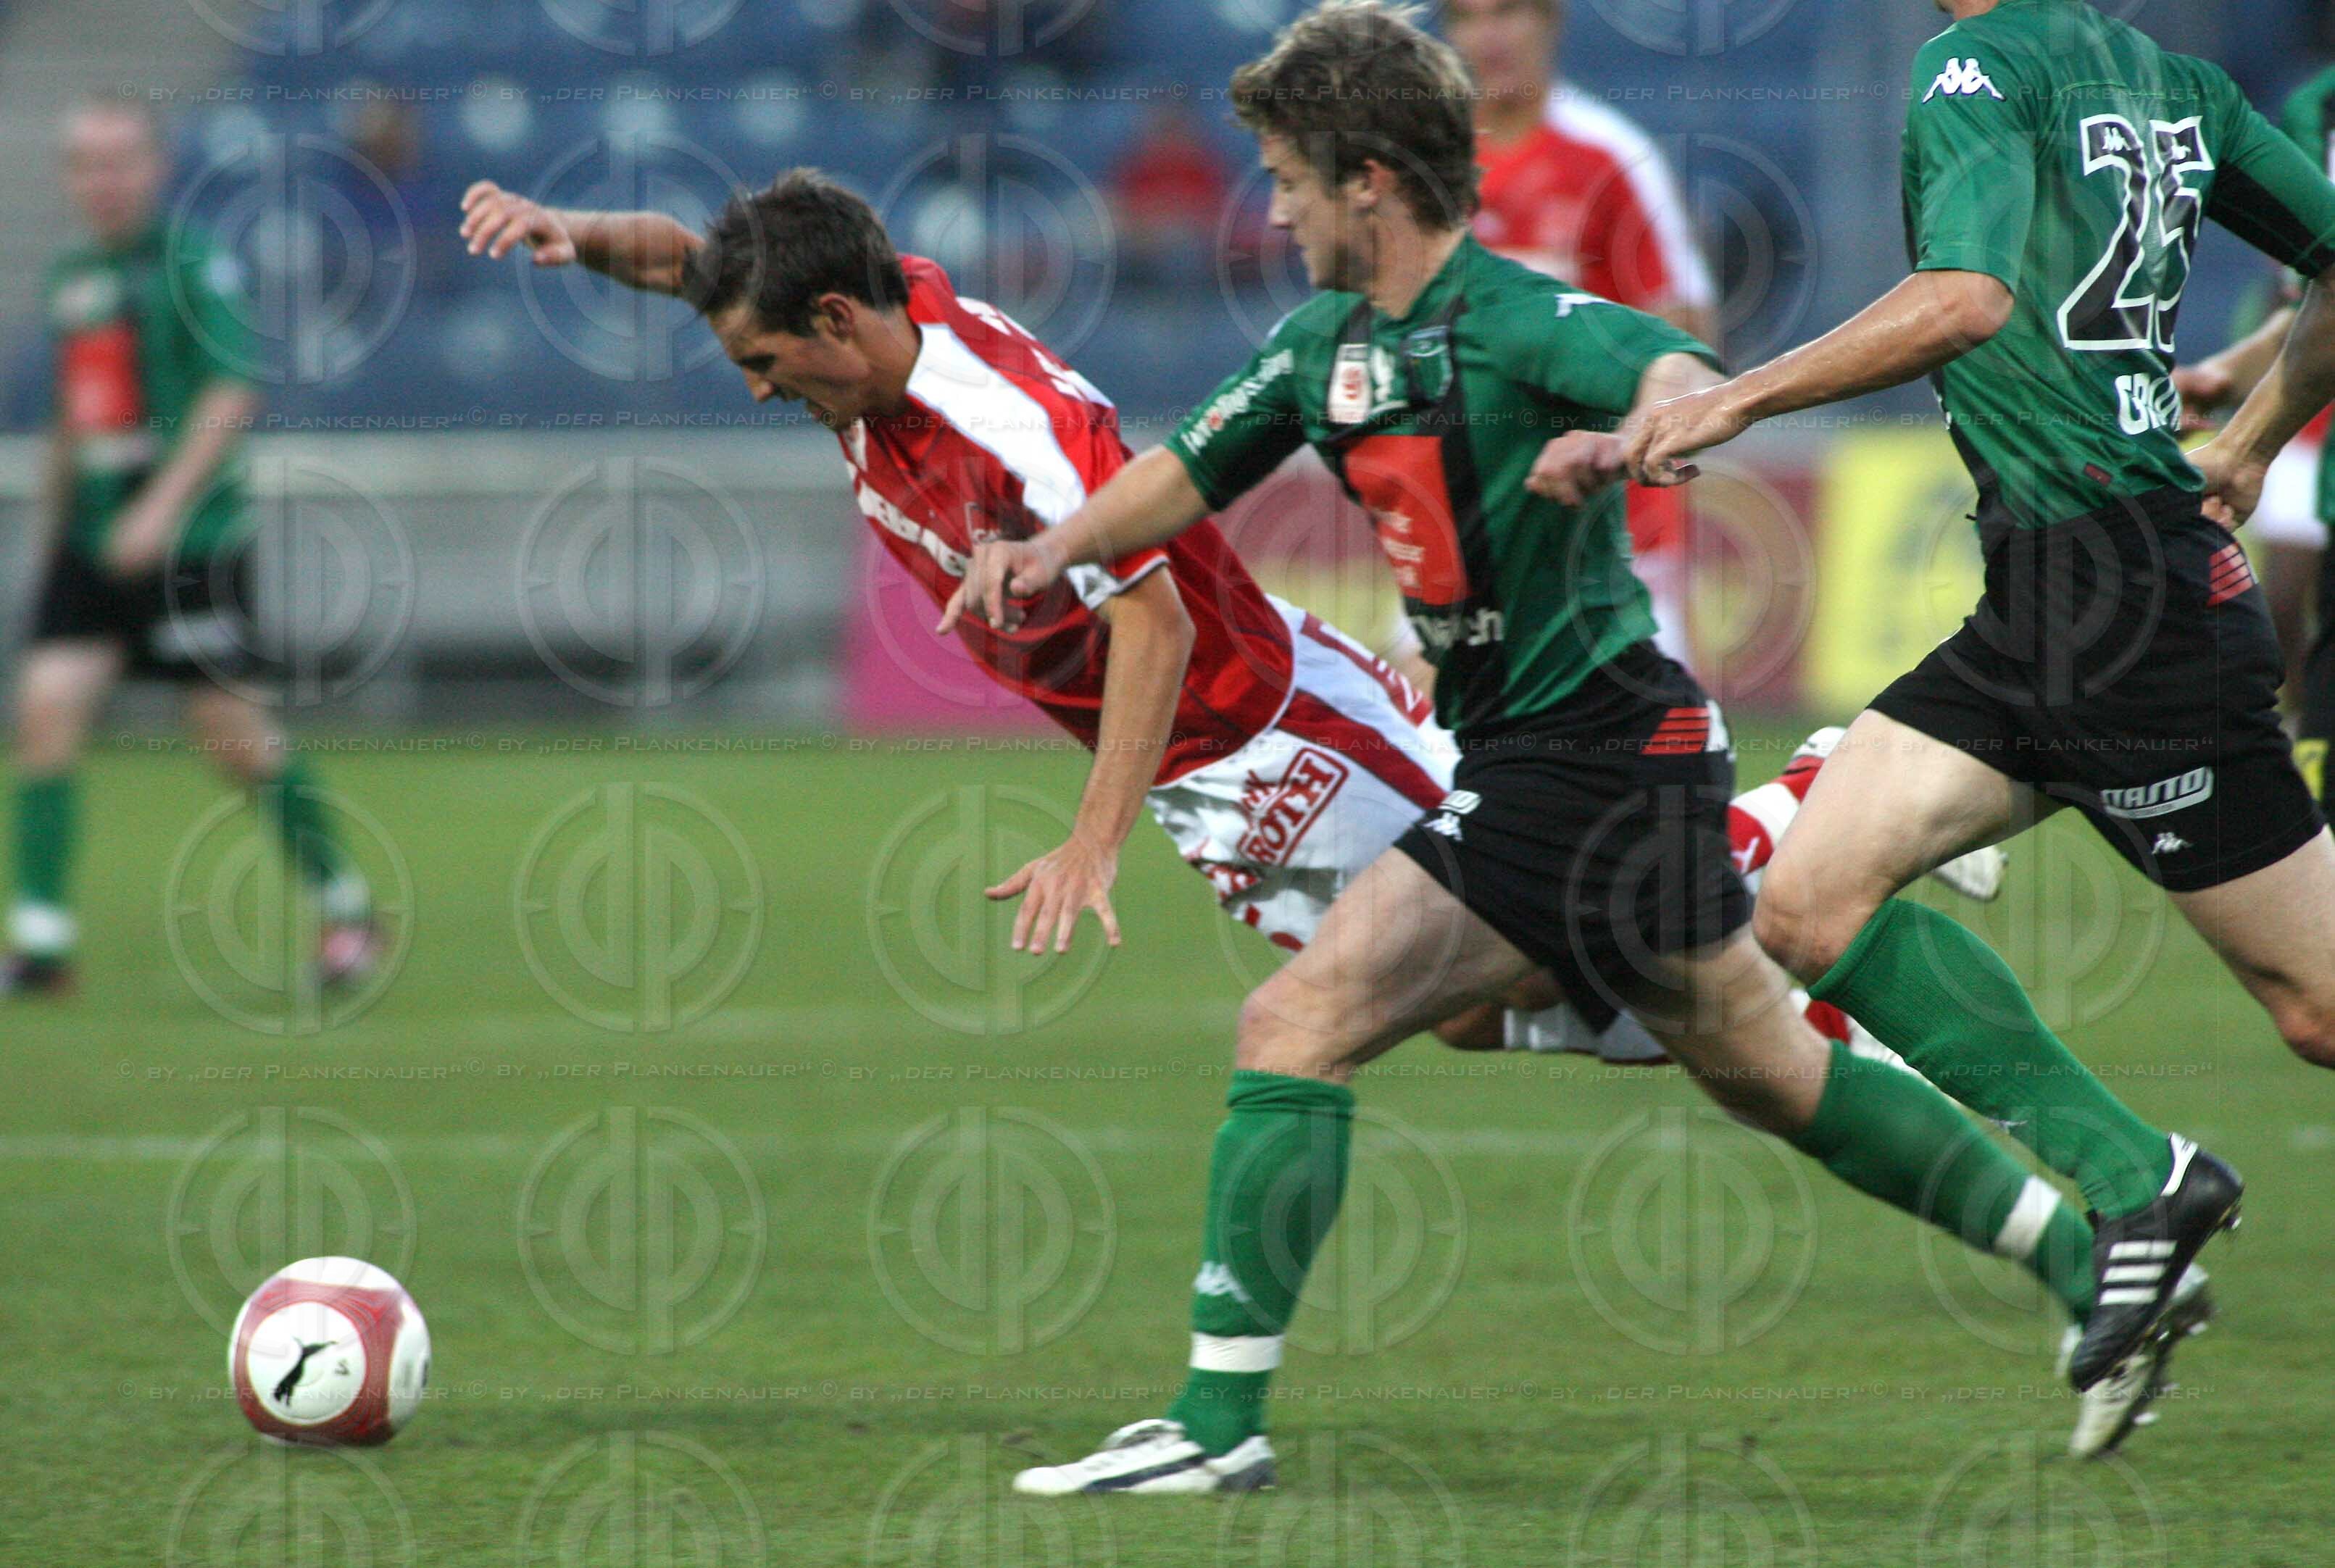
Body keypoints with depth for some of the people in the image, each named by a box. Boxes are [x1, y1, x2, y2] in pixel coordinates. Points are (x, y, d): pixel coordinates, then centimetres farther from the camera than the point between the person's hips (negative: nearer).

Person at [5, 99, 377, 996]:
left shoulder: (189, 264, -8)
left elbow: (235, 394, -16)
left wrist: (163, 505, -23)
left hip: (190, 542, -6)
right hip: (91, 543, 6)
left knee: (235, 736, -1)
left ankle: (345, 910, 17)